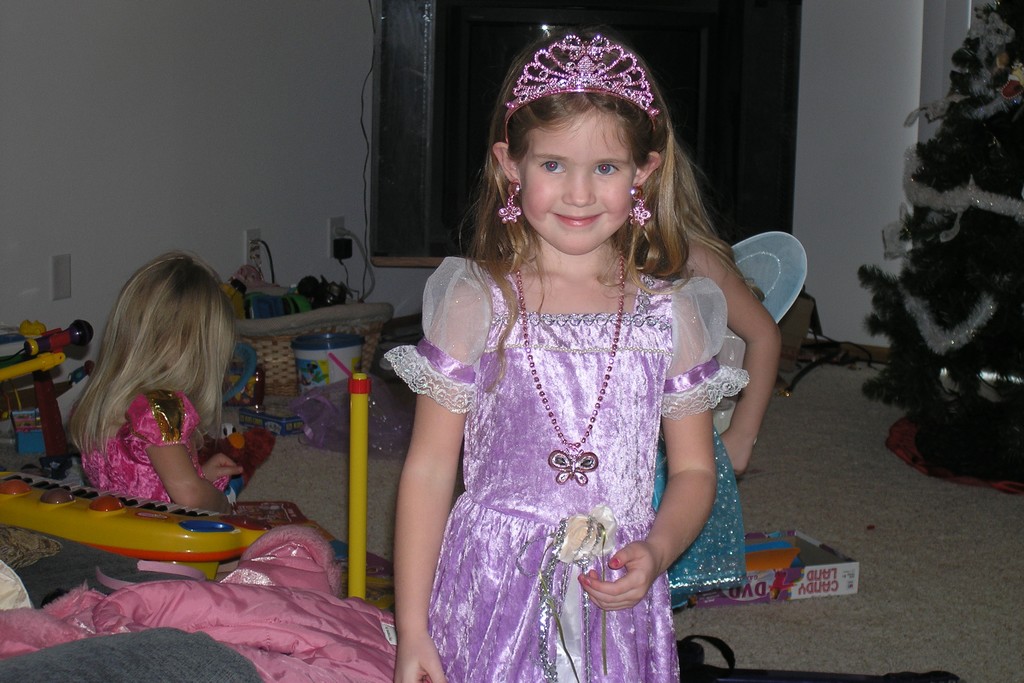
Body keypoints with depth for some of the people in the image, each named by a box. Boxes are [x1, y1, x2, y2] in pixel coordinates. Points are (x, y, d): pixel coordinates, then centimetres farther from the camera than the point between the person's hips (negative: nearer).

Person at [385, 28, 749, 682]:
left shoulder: (671, 315, 0)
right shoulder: (475, 303, -5)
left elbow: (694, 469, 9)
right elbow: (429, 470, -3)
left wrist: (656, 551, -10)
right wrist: (412, 629, -4)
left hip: (617, 603, 2)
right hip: (491, 596, -2)